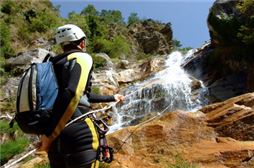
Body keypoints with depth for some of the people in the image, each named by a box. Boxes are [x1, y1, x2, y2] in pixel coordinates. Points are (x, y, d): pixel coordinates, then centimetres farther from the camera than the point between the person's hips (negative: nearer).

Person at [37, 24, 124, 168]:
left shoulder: (54, 63, 24)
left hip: (54, 132, 8)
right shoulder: (82, 57, -1)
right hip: (77, 133, -8)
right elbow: (72, 94, -21)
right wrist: (50, 134, -19)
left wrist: (112, 98, 45)